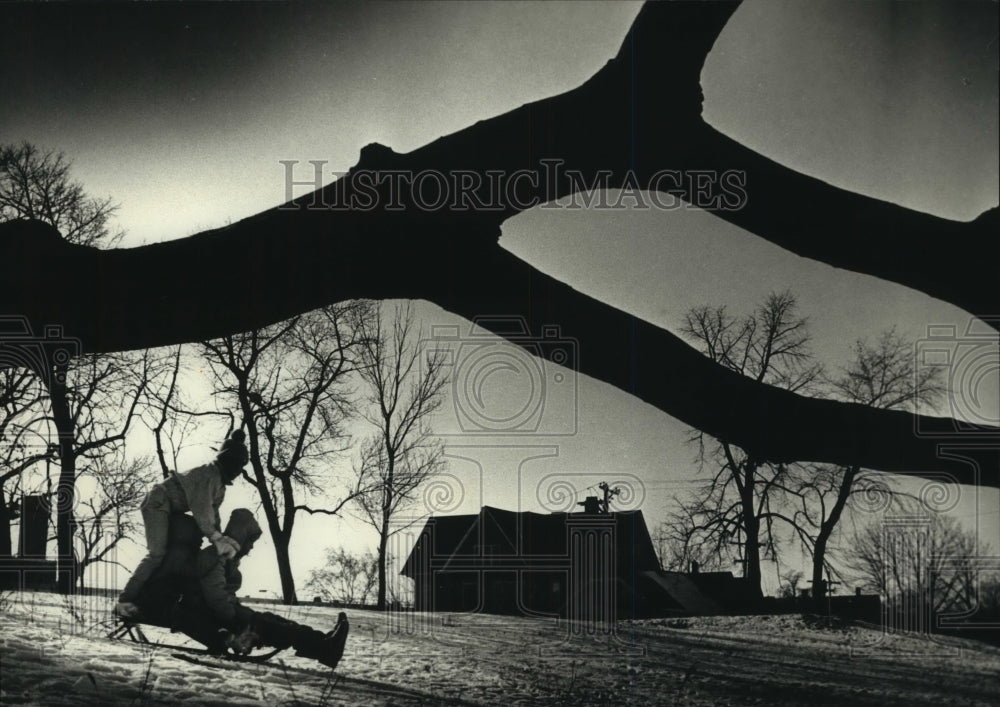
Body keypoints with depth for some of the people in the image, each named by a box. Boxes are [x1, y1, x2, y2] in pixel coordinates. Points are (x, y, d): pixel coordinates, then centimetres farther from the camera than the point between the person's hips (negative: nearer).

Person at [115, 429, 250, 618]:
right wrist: (215, 537, -30)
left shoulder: (221, 485, 9)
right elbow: (201, 508, -29)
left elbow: (212, 514, 9)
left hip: (171, 510, 11)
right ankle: (125, 601, -27)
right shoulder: (210, 473, -21)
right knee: (157, 553, -23)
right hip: (158, 503, -11)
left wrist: (219, 539, -4)